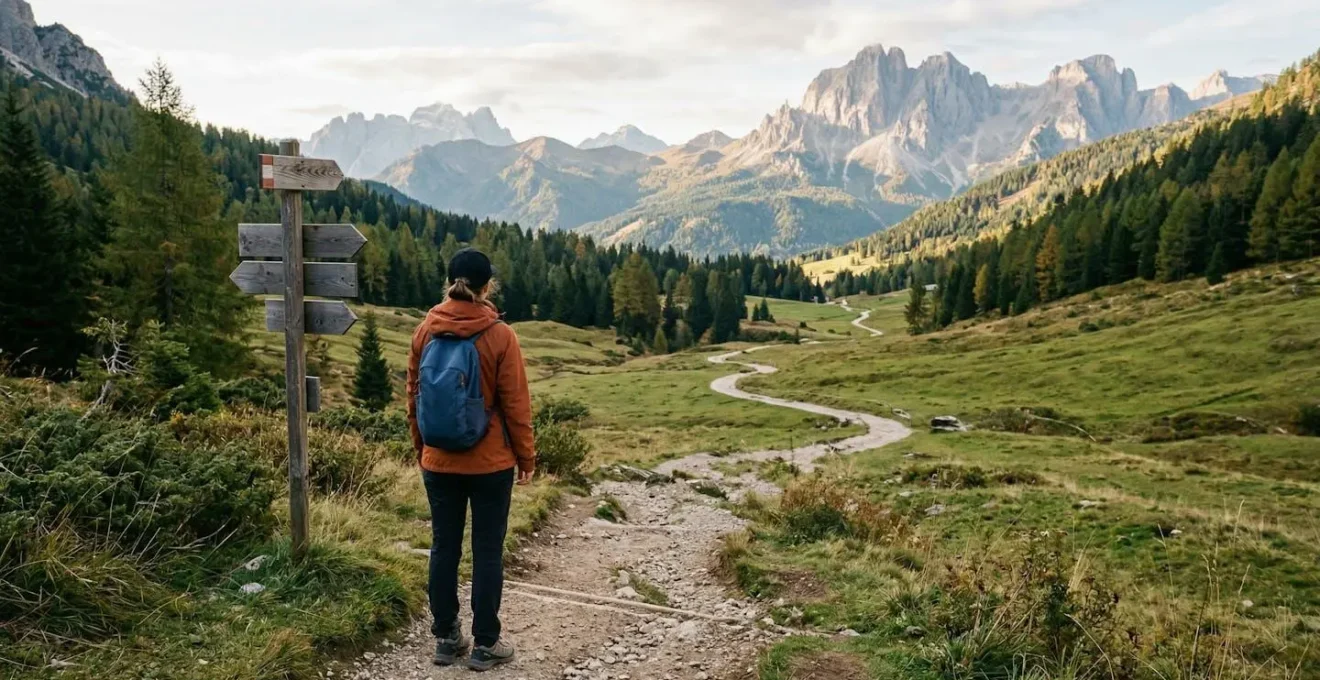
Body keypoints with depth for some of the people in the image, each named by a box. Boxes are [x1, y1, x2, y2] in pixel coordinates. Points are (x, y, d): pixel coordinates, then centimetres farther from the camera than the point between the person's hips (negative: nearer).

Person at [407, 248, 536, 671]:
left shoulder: (425, 332, -2)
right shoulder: (500, 336, -13)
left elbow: (414, 397, 6)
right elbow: (516, 405, -10)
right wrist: (526, 458, 1)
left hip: (439, 462, 4)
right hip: (490, 463, -3)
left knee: (444, 548, 13)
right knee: (488, 552, 6)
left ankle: (446, 638, 22)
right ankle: (485, 645, 13)